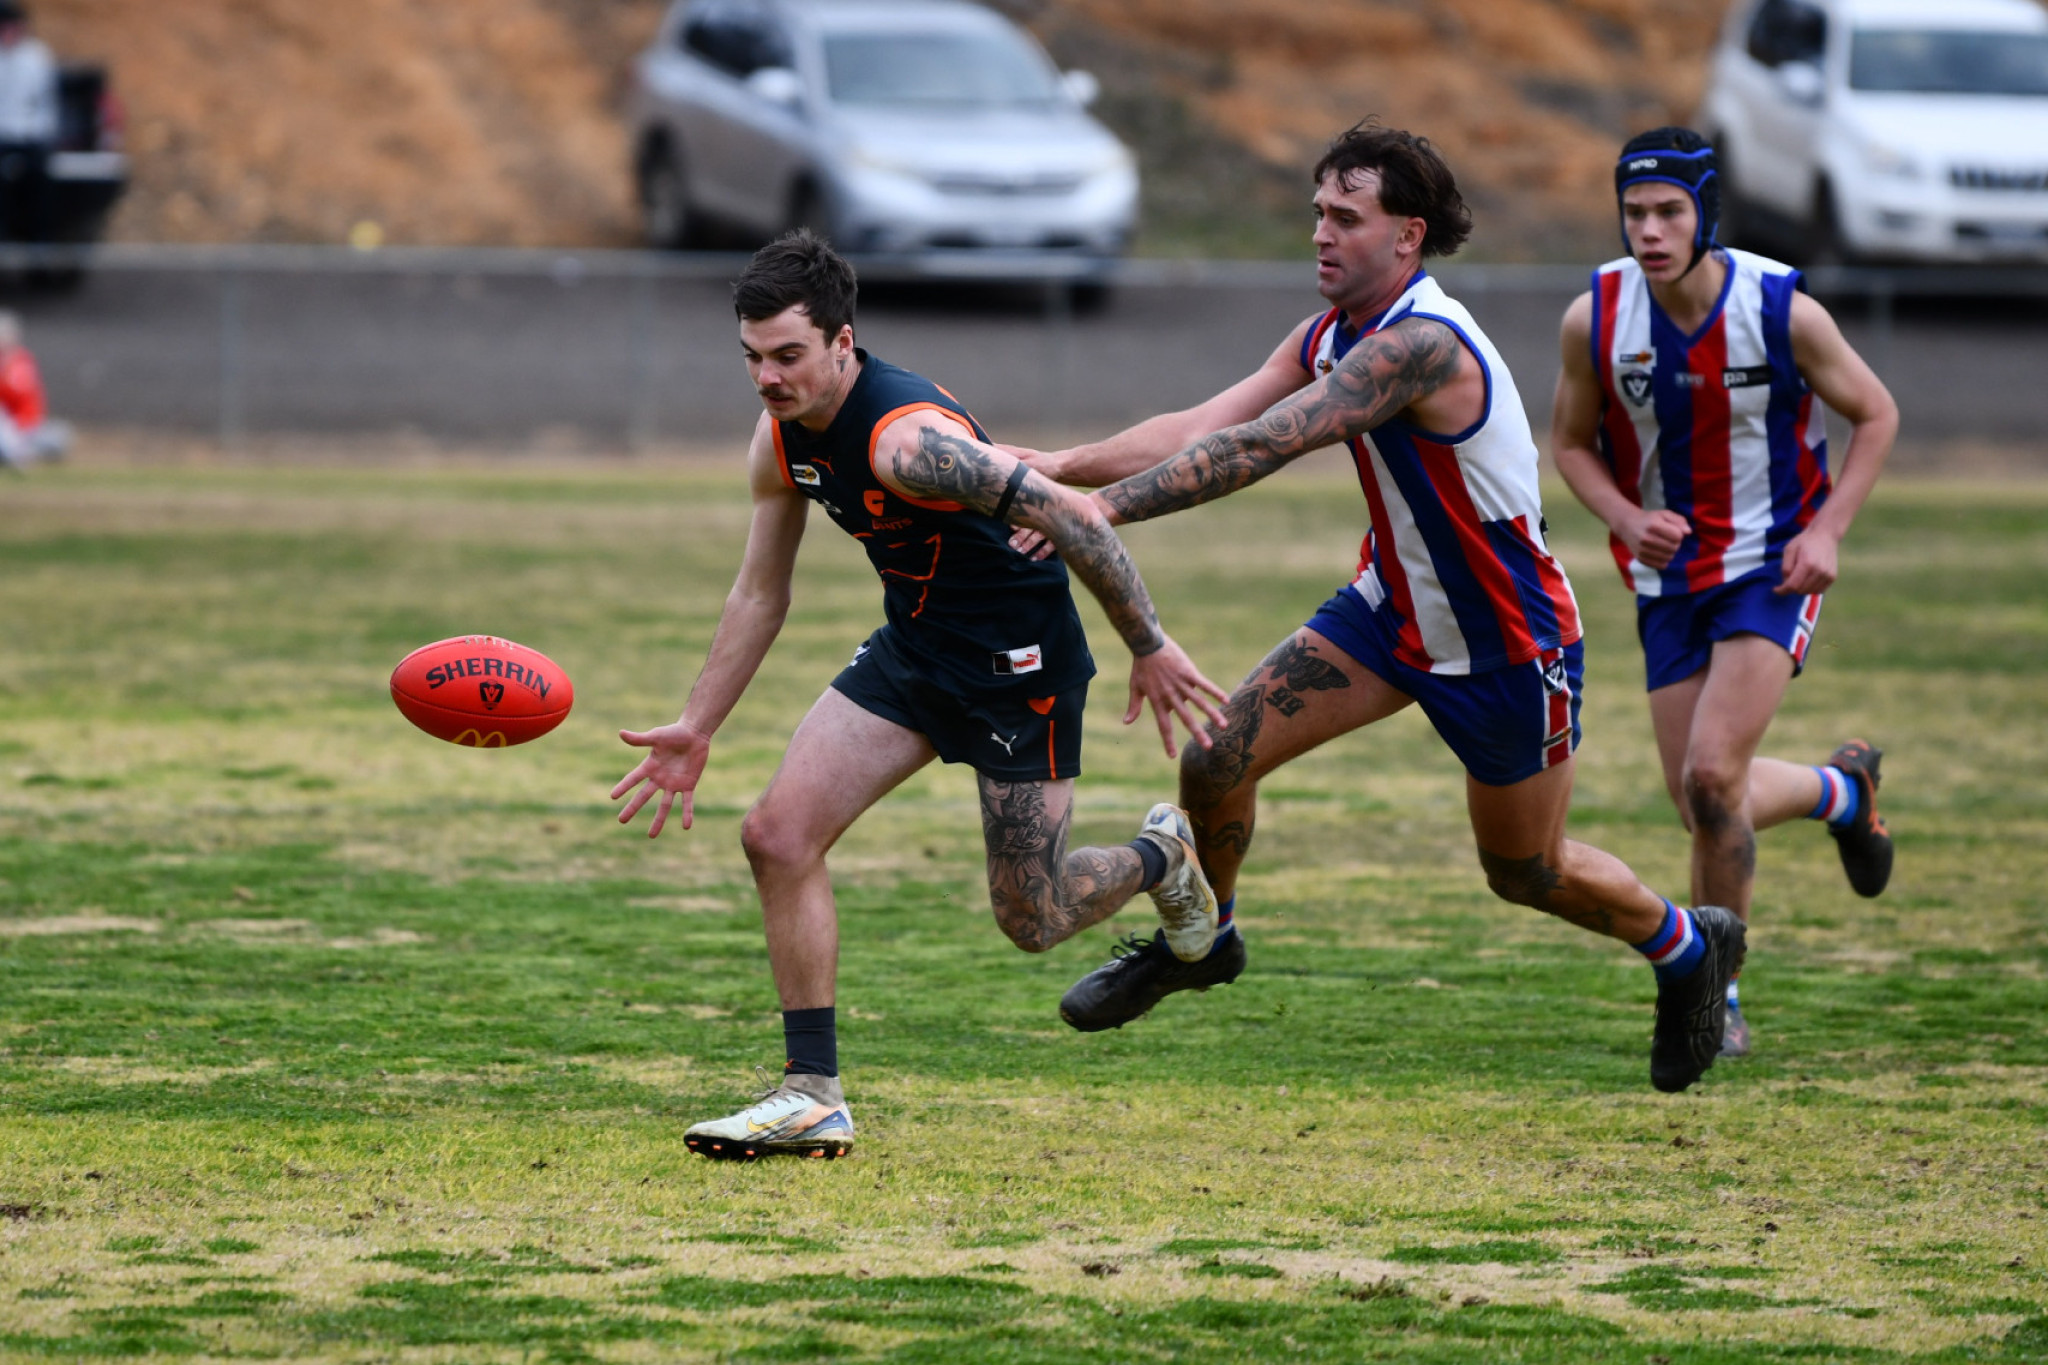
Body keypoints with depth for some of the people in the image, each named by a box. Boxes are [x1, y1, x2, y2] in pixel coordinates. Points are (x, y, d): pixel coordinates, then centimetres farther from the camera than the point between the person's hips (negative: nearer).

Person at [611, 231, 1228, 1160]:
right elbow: (760, 594, 11)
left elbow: (1072, 518, -29)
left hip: (1020, 661, -8)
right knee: (778, 837, -8)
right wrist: (697, 727, 11)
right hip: (914, 646, 8)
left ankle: (1162, 859, 35)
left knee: (1031, 922, 0)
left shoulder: (905, 437, -31)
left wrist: (1149, 649, -24)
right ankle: (813, 1097, -2)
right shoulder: (782, 439, -4)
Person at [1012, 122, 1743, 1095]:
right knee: (1216, 759, -5)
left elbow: (1260, 448, -39)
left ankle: (1688, 945, 39)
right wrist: (1063, 464, -20)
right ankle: (1198, 936, 23)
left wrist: (1102, 506, -43)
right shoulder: (1333, 334, -4)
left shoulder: (1423, 344, -33)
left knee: (1526, 873, 10)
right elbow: (1206, 427, -8)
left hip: (1508, 642, -7)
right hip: (1394, 607, 7)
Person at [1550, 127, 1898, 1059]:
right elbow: (1571, 441, 6)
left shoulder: (1783, 311, -15)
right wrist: (1626, 519, -13)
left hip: (1772, 566, -4)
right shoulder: (1595, 319, -10)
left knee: (1712, 779, -18)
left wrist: (1827, 531, -12)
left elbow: (1875, 416, 0)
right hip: (1669, 577, 4)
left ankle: (1713, 988, 0)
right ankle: (1842, 790, 37)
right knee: (1704, 806, 3)